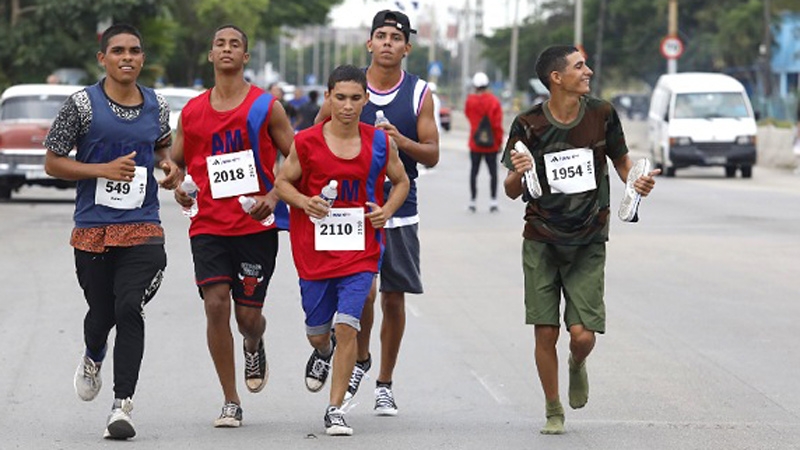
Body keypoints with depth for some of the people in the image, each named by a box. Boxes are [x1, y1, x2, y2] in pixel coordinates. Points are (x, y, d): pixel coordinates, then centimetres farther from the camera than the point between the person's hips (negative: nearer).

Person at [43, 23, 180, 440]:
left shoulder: (157, 105, 8)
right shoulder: (82, 104, -4)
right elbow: (53, 162, -2)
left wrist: (167, 164, 6)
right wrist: (103, 170, -15)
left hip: (142, 228, 1)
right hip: (93, 228, -1)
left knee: (129, 309, -15)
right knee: (101, 314, 9)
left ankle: (122, 407, -14)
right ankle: (93, 360, 47)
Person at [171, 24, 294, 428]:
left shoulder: (265, 107, -1)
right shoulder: (192, 111, 7)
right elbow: (175, 161, 17)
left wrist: (273, 196, -14)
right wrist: (178, 187, -4)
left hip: (256, 225, -2)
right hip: (208, 225, 2)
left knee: (248, 315, 0)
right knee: (215, 304, -12)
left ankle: (254, 346, 40)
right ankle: (231, 402, -1)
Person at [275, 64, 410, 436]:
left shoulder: (379, 142, -1)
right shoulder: (307, 142, -5)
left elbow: (400, 181, 14)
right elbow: (283, 181, 6)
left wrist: (387, 210, -5)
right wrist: (304, 202, -14)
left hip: (360, 250, -1)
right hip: (314, 249, 1)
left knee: (347, 325, -14)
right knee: (317, 331, 13)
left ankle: (335, 409, -6)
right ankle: (323, 352, 53)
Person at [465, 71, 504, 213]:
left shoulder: (470, 101, -5)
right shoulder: (494, 102, -9)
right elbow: (497, 124, -10)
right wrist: (499, 141, -1)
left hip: (475, 144, 1)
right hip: (491, 144, -1)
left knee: (474, 171, 10)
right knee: (493, 171, 6)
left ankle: (472, 200, 11)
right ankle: (493, 200, 0)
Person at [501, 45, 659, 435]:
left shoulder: (601, 115, -4)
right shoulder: (528, 125, -8)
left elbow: (620, 158, 14)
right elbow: (512, 192, -1)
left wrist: (637, 180, -8)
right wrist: (518, 173, -24)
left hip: (589, 244, 1)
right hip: (542, 241, -1)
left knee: (583, 335, -9)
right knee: (545, 333, -3)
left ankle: (578, 365, 28)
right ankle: (553, 412, 18)